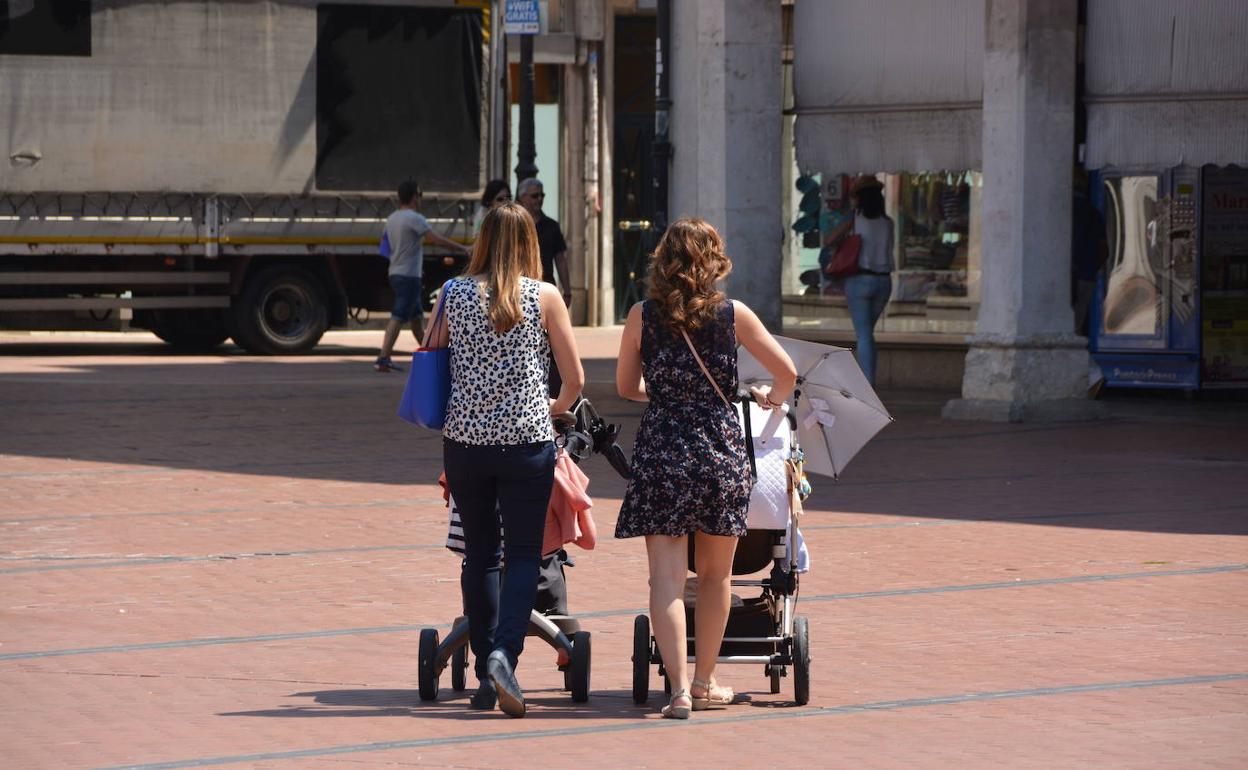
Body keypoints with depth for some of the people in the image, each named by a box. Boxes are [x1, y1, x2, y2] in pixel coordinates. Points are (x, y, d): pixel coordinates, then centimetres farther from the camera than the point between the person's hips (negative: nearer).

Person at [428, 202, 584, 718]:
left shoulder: (454, 294, 1)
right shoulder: (545, 298, -2)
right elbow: (574, 378, 2)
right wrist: (558, 407, 23)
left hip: (464, 439, 2)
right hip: (527, 439, -2)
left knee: (479, 554, 12)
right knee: (523, 554, 4)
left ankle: (486, 673, 13)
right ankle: (504, 653, -18)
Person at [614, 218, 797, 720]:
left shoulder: (642, 316, 1)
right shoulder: (733, 315, 0)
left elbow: (626, 387, 13)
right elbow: (786, 373, 5)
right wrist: (771, 397, 28)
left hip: (660, 452, -1)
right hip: (721, 450, 1)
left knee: (666, 578, -3)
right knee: (714, 575, 16)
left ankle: (679, 688, -16)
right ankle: (704, 682, 26)